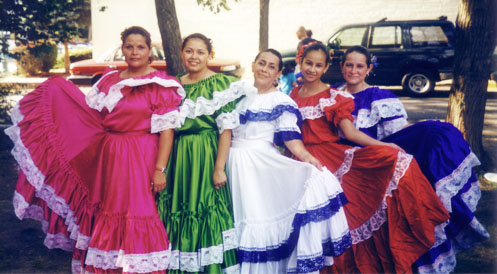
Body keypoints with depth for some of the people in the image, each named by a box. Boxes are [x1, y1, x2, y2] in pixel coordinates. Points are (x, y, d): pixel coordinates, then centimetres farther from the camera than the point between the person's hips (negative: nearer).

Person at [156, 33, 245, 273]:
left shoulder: (220, 84, -5)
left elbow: (226, 129, -10)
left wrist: (219, 168, -17)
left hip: (206, 157, -5)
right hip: (178, 158, 5)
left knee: (207, 216, -3)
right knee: (177, 212, 9)